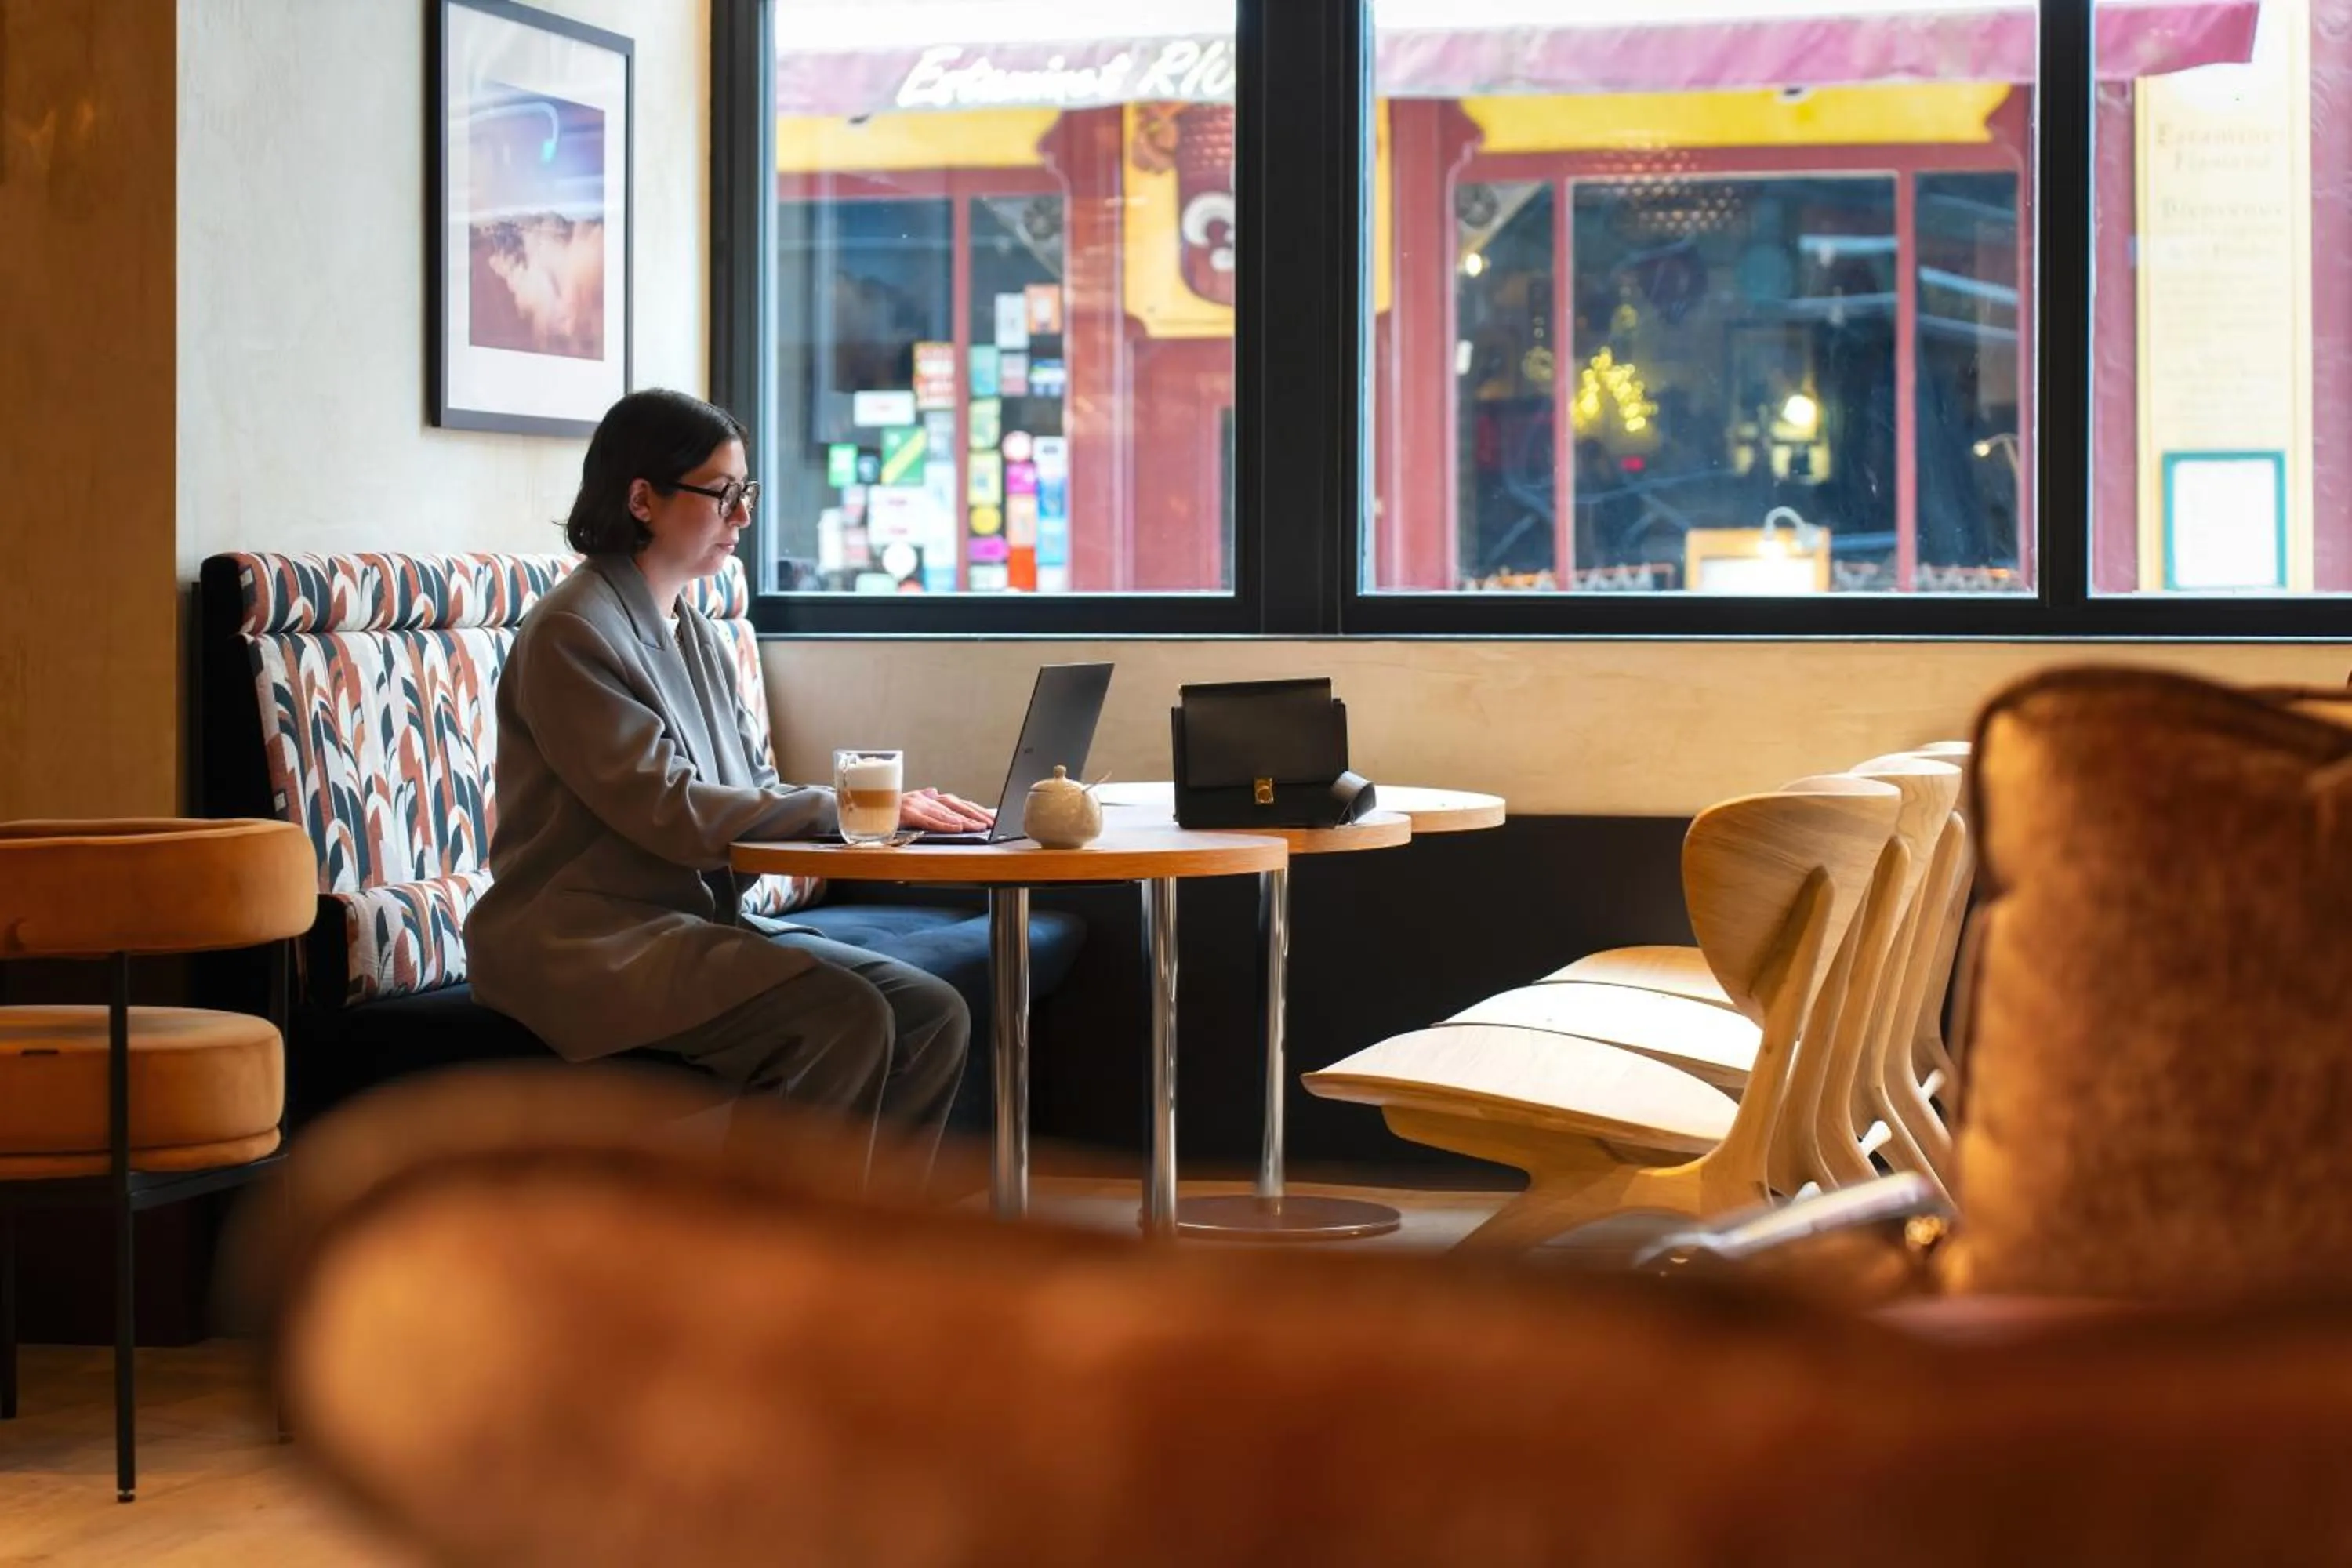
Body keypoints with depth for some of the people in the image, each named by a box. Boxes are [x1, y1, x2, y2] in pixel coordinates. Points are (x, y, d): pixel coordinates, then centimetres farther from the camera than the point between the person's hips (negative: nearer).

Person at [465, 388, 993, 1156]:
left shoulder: (693, 634, 16)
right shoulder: (573, 632, -12)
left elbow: (753, 787, 12)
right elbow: (672, 811, -19)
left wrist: (889, 807, -6)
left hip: (696, 922, 9)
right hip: (588, 942, -9)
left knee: (931, 1014, -7)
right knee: (845, 1020, -26)